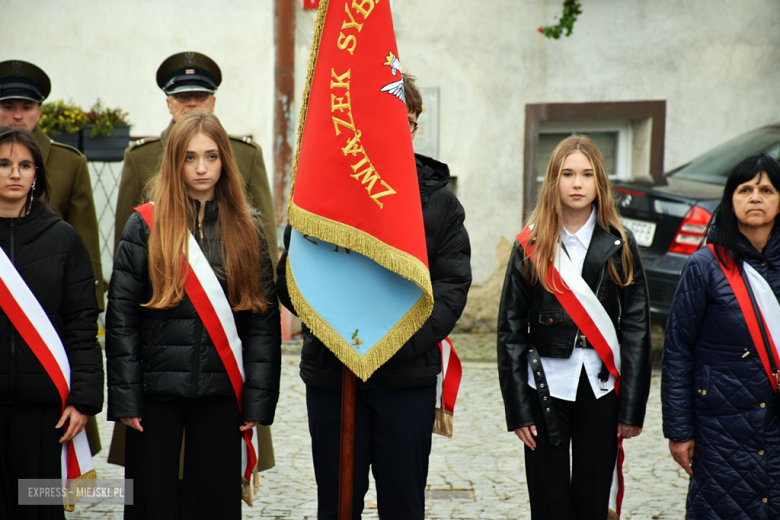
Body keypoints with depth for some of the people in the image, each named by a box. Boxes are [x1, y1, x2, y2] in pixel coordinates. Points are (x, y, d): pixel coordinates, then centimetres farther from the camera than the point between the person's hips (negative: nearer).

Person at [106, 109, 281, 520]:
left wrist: (258, 399, -2)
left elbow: (264, 320, 4)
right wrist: (125, 398, -7)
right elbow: (121, 319, -1)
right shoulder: (145, 226, 0)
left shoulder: (247, 229, 5)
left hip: (221, 393, 2)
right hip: (157, 392, -1)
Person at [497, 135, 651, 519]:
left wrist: (632, 408, -3)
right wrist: (518, 409, -4)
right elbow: (510, 329, 1)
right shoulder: (531, 247, 1)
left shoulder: (619, 247, 3)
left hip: (600, 387, 1)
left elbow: (636, 328, 2)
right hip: (546, 386, -1)